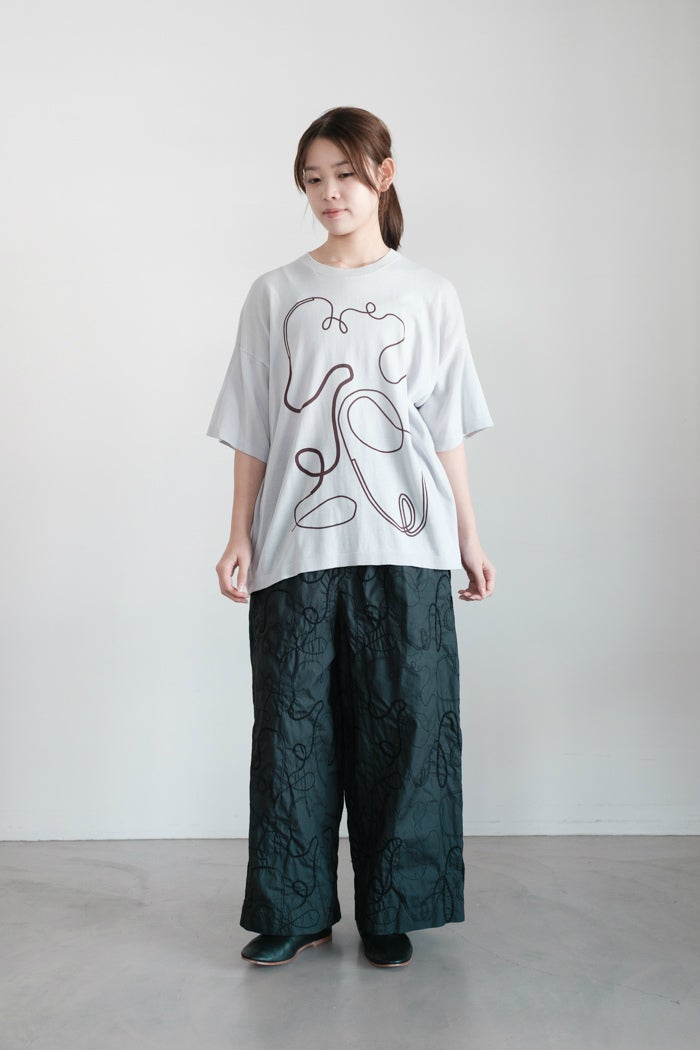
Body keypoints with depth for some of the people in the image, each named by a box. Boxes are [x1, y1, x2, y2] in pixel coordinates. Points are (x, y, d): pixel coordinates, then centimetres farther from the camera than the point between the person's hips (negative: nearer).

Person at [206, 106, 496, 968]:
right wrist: (239, 536, 1)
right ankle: (297, 910, 17)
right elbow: (251, 433, 8)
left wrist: (469, 537, 7)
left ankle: (389, 911, 16)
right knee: (293, 725, 2)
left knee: (404, 722, 1)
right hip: (295, 546, 0)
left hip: (405, 547, 0)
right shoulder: (275, 295, 9)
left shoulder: (430, 297, 10)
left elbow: (447, 432, 10)